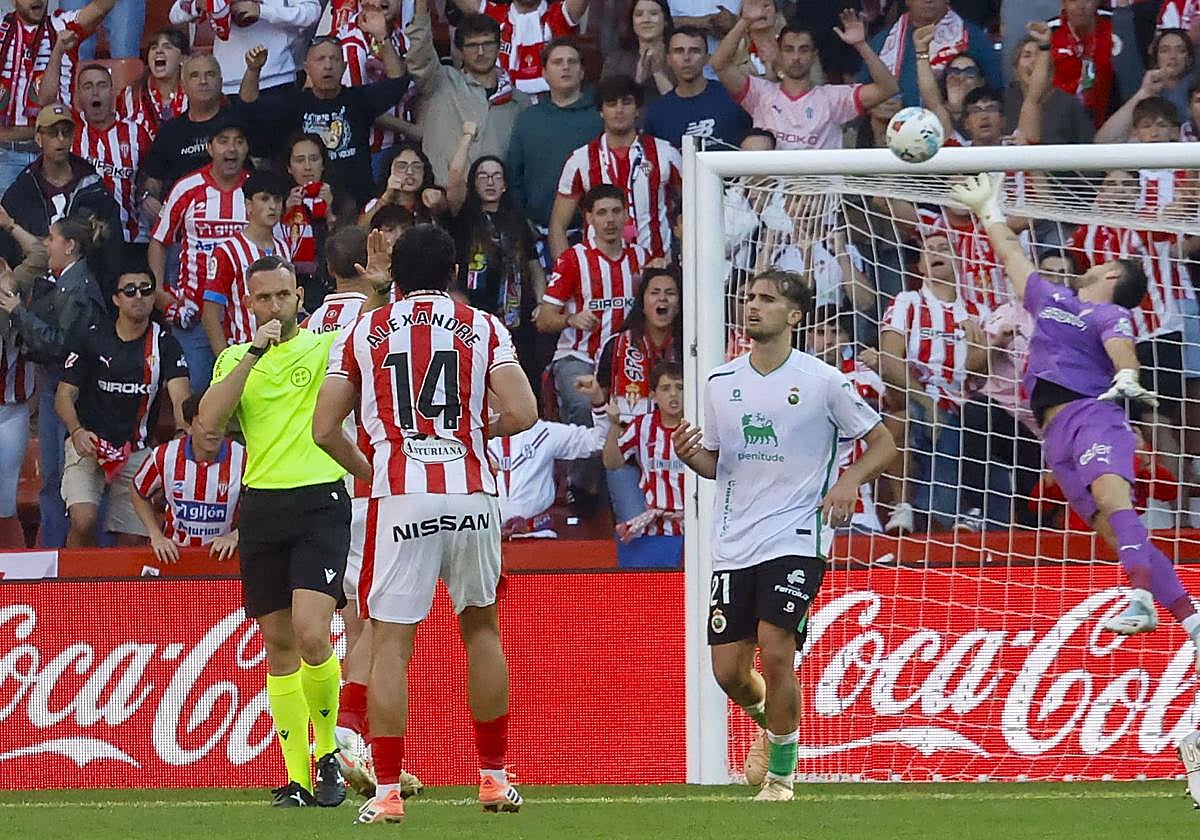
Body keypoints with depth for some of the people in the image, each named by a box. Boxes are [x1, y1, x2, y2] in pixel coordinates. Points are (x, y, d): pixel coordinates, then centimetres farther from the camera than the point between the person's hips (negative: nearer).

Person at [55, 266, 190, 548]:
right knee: (83, 521, -23)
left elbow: (180, 398, -14)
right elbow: (64, 395, -1)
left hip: (137, 449, 2)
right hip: (89, 444, -2)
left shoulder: (164, 344, -1)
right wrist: (77, 431, -22)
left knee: (132, 540, 0)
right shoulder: (93, 339, -2)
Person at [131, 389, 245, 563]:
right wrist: (156, 536, 2)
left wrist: (235, 536, -11)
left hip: (222, 555, -1)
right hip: (175, 552, 1)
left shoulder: (243, 459, -9)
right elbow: (139, 495, 13)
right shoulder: (164, 456, -5)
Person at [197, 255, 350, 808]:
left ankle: (328, 754, 2)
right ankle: (297, 780, 10)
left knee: (310, 632, -18)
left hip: (321, 500, -4)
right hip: (261, 507, 4)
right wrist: (253, 353, -9)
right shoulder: (234, 359, 13)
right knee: (278, 643, 5)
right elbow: (209, 420, -4)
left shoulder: (327, 346, 4)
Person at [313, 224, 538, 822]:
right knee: (481, 627, 18)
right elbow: (522, 414, -5)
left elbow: (325, 431, 6)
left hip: (400, 500, -1)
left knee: (390, 642, 0)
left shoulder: (363, 332, 8)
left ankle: (387, 790, -6)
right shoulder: (483, 328, 6)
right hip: (470, 497, 1)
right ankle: (494, 778, 22)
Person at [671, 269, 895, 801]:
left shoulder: (823, 382, -4)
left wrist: (849, 482, -15)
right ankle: (772, 727, 35)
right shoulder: (722, 383, 9)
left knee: (775, 653, -16)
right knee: (728, 670, 1)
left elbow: (882, 445, 3)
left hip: (796, 540, -4)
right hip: (733, 546, 4)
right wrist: (690, 456, -4)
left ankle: (781, 773, 0)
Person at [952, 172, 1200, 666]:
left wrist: (1127, 377, -33)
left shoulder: (1111, 315, 9)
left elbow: (1120, 346, -12)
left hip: (1093, 413, -5)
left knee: (1110, 495, -31)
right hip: (1056, 432, 5)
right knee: (1111, 527, -9)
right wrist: (986, 208, 51)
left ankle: (1141, 597, -50)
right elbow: (1010, 253, 41)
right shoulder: (1052, 301, 29)